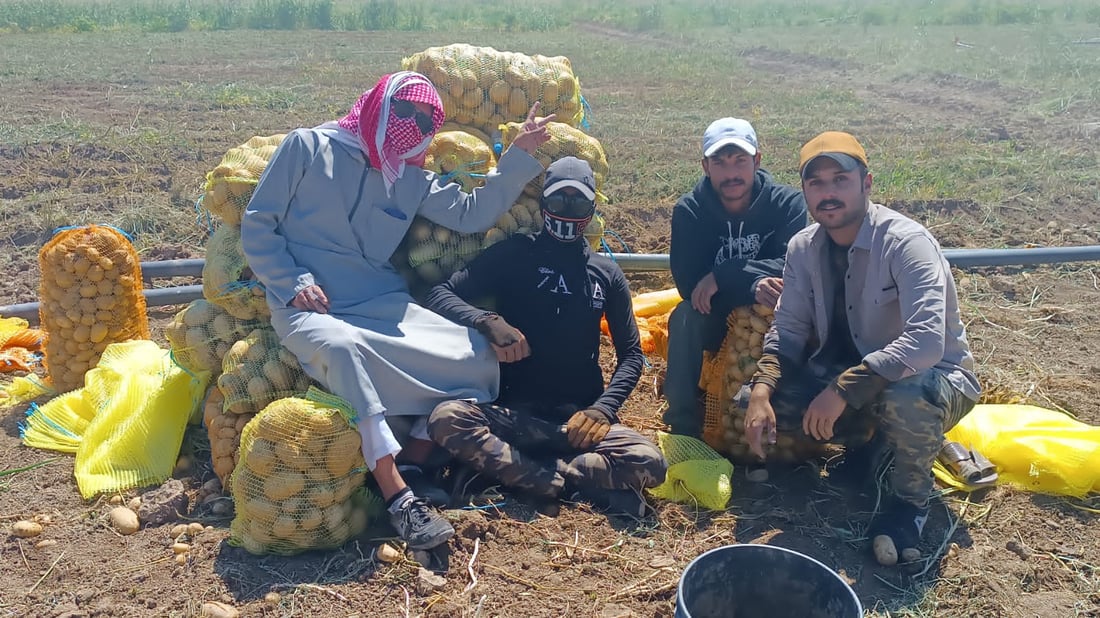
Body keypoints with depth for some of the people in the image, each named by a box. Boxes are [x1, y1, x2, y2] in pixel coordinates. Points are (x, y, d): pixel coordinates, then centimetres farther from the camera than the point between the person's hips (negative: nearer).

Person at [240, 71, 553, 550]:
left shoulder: (412, 179, 17)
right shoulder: (308, 146, 4)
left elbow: (474, 212, 11)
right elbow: (257, 225, 2)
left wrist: (520, 154, 7)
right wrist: (293, 283, -12)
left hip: (381, 305, 5)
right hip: (309, 308, -5)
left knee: (478, 357, -11)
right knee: (342, 346, -40)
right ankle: (397, 496, -37)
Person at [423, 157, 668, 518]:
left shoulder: (607, 274, 13)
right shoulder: (513, 255, 7)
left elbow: (631, 353, 13)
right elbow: (439, 293, -1)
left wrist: (603, 408, -6)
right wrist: (489, 322, -21)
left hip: (579, 419, 1)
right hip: (514, 414, -1)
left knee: (649, 463, -27)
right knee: (446, 419, -32)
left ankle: (513, 472, -20)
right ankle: (574, 486, -25)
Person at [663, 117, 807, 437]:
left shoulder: (788, 202, -12)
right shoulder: (688, 210, -10)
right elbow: (688, 282, -21)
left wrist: (724, 275, -33)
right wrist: (752, 284, -36)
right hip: (714, 320, 0)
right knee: (685, 316, -32)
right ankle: (684, 428, -20)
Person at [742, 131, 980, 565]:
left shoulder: (906, 242, -24)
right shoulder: (804, 247, -5)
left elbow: (926, 343, -36)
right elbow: (788, 330, -3)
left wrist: (842, 390, -39)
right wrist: (761, 391, -21)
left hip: (933, 378, -6)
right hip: (848, 374, 6)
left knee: (904, 396, -42)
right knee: (752, 401, -13)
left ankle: (911, 497, -8)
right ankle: (872, 438, 8)